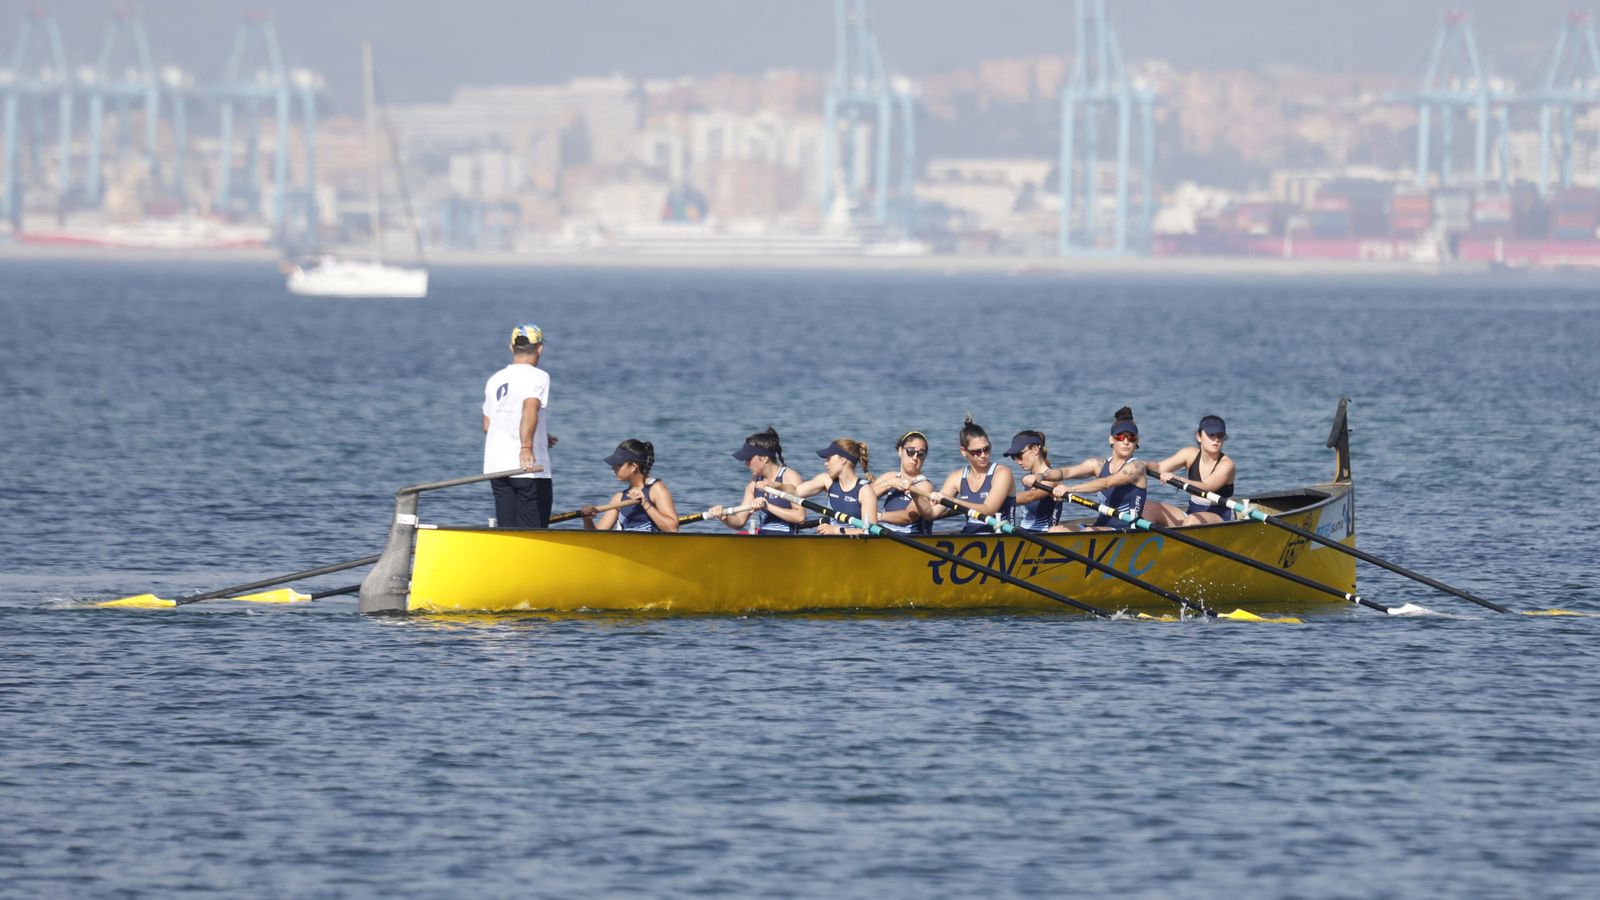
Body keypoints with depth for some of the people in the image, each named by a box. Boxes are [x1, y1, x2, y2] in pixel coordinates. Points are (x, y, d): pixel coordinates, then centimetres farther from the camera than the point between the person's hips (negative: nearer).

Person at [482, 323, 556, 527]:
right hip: (531, 470, -6)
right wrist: (526, 447, -36)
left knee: (506, 528, 8)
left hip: (496, 465, 6)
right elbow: (530, 409, -25)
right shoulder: (538, 377, -6)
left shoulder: (495, 380, 14)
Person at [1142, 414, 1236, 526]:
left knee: (1193, 519, -39)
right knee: (1150, 508, -13)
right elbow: (1160, 467, -6)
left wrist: (1175, 479, -41)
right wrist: (1144, 466, -29)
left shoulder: (1226, 463, -11)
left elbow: (1206, 488, -27)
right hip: (1191, 513, 6)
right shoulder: (1191, 454, 4)